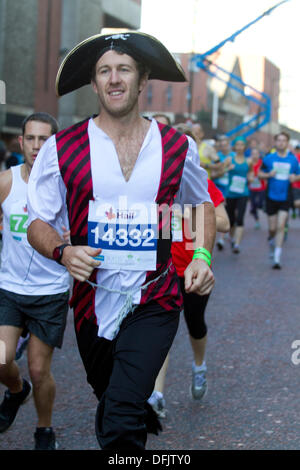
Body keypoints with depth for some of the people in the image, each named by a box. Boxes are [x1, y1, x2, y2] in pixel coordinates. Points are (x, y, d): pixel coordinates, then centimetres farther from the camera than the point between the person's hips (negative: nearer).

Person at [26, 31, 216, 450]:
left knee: (122, 413, -20)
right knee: (110, 398, 22)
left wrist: (201, 256, -1)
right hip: (92, 302, 2)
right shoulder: (61, 148, -3)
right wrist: (62, 252, -19)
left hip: (155, 302, -2)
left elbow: (202, 203, 17)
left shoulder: (177, 146, 0)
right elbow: (38, 222, 2)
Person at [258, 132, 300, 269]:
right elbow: (260, 174, 7)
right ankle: (271, 241, 41)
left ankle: (277, 258, -9)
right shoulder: (268, 158, 0)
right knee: (272, 228, 5)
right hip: (271, 197, 1)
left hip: (285, 199, 0)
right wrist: (268, 175, -13)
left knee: (281, 226, -11)